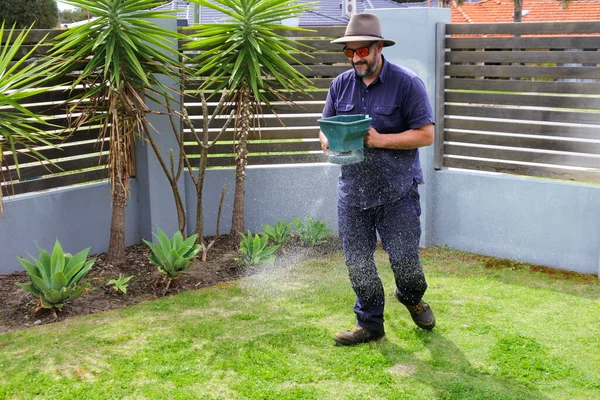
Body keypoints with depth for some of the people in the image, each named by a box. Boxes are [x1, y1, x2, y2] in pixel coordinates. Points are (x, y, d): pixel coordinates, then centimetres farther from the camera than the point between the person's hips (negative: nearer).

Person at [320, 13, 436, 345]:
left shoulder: (406, 83, -7)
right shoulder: (341, 84, 9)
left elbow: (426, 134, -10)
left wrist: (380, 139, -20)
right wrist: (328, 141, -9)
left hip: (397, 192, -4)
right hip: (353, 191, 4)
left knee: (404, 259, 1)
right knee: (357, 263, 7)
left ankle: (412, 298, 35)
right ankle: (369, 324, 24)